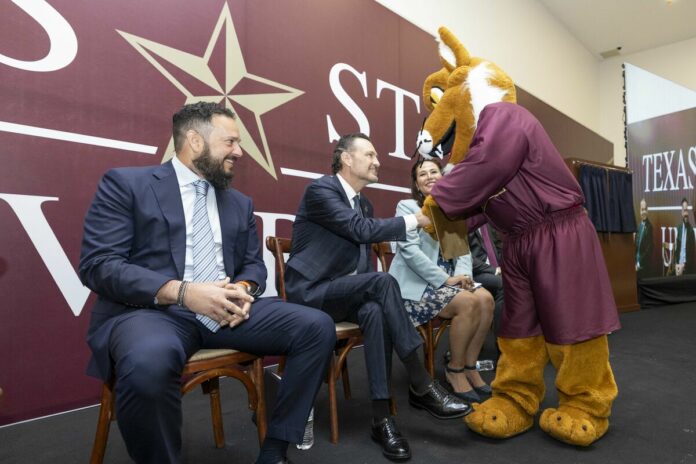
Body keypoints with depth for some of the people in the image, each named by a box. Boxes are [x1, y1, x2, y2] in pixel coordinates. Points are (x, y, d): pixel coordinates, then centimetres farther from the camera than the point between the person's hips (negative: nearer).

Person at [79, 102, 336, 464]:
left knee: (318, 327, -15)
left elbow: (253, 264, 18)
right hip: (151, 310, -4)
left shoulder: (240, 203, 18)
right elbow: (97, 264, -7)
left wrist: (244, 289, -8)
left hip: (225, 310, 5)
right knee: (148, 362, -40)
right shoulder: (125, 183, 2)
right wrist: (182, 291, -21)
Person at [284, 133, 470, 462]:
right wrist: (414, 221, -17)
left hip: (343, 291, 6)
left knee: (374, 310, -29)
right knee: (383, 282, -30)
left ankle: (381, 416, -22)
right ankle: (421, 386, -21)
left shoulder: (363, 203, 15)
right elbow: (361, 230, -21)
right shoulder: (320, 190, -10)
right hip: (310, 291, -6)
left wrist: (373, 295, -2)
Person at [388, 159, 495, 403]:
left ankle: (469, 366, -4)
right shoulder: (407, 207, -3)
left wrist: (461, 275, -13)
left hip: (448, 278, 6)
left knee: (486, 299, -20)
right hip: (416, 282, -6)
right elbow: (410, 251, -16)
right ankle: (454, 369, -7)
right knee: (469, 303, -26)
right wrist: (445, 279, -20)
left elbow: (463, 249, 9)